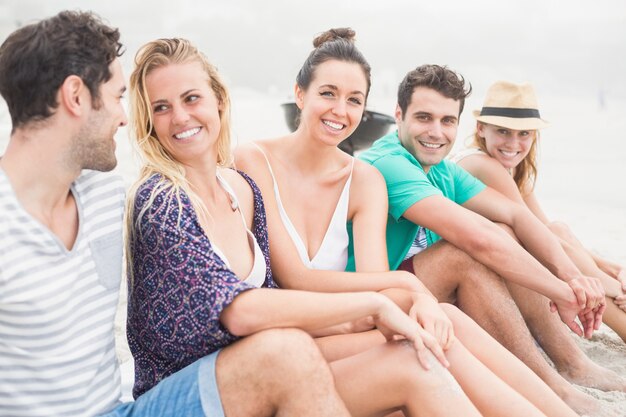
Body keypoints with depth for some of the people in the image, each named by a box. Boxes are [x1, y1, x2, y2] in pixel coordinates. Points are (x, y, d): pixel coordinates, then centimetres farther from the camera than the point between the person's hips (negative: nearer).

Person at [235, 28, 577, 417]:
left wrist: (423, 301, -31)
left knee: (443, 321, -23)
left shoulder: (365, 180, 6)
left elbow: (375, 283, -9)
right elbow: (295, 279, -16)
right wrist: (406, 284, -22)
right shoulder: (254, 160, -9)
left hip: (334, 332, 5)